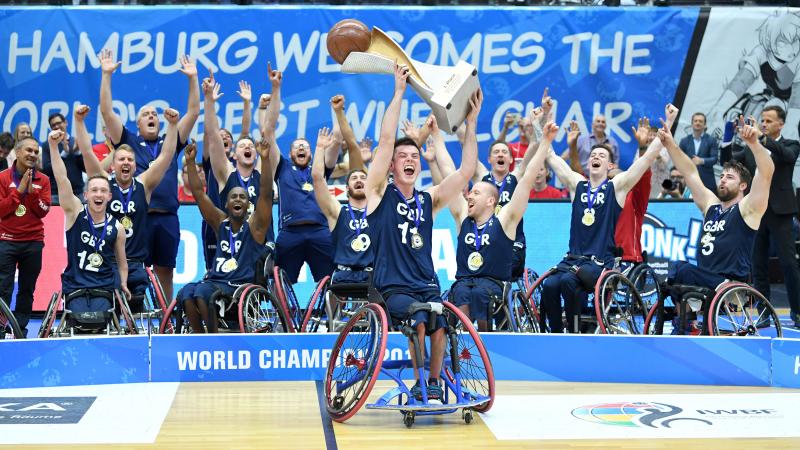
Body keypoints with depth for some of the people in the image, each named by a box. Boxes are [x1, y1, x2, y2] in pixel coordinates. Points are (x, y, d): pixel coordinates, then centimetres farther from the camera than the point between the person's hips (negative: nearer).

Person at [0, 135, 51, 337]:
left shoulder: (43, 180, 6)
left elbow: (44, 211, -1)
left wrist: (32, 191, -14)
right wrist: (19, 190, -12)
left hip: (33, 242, 2)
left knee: (27, 289, 5)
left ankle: (21, 328, 11)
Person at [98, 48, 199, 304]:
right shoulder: (129, 142, 13)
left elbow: (193, 112, 15)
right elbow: (107, 111, 5)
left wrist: (192, 78, 10)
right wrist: (106, 75, 0)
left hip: (167, 218, 2)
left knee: (165, 272, 6)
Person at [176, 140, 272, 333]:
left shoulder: (254, 226, 4)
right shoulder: (221, 223, 15)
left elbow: (266, 193, -9)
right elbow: (198, 193, 12)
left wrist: (265, 159, -19)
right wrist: (191, 161, 4)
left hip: (242, 287, -4)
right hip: (215, 281, 4)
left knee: (202, 292, -31)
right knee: (186, 293, -27)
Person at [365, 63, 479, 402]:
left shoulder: (428, 200, 12)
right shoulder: (380, 194, 3)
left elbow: (466, 172, 3)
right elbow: (386, 140, -7)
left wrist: (471, 122, -3)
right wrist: (399, 92, -8)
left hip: (427, 287, 3)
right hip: (392, 288, -3)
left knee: (443, 321, -25)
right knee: (420, 319, -29)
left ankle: (434, 381, -5)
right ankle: (418, 383, -9)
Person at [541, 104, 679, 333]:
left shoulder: (617, 186, 5)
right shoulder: (576, 184, 14)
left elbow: (648, 157, -1)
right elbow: (551, 156, 18)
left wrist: (668, 124, -6)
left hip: (600, 262, -3)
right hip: (572, 258, 3)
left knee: (567, 280, -32)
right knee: (549, 285, -26)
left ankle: (575, 333, -17)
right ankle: (556, 334, -9)